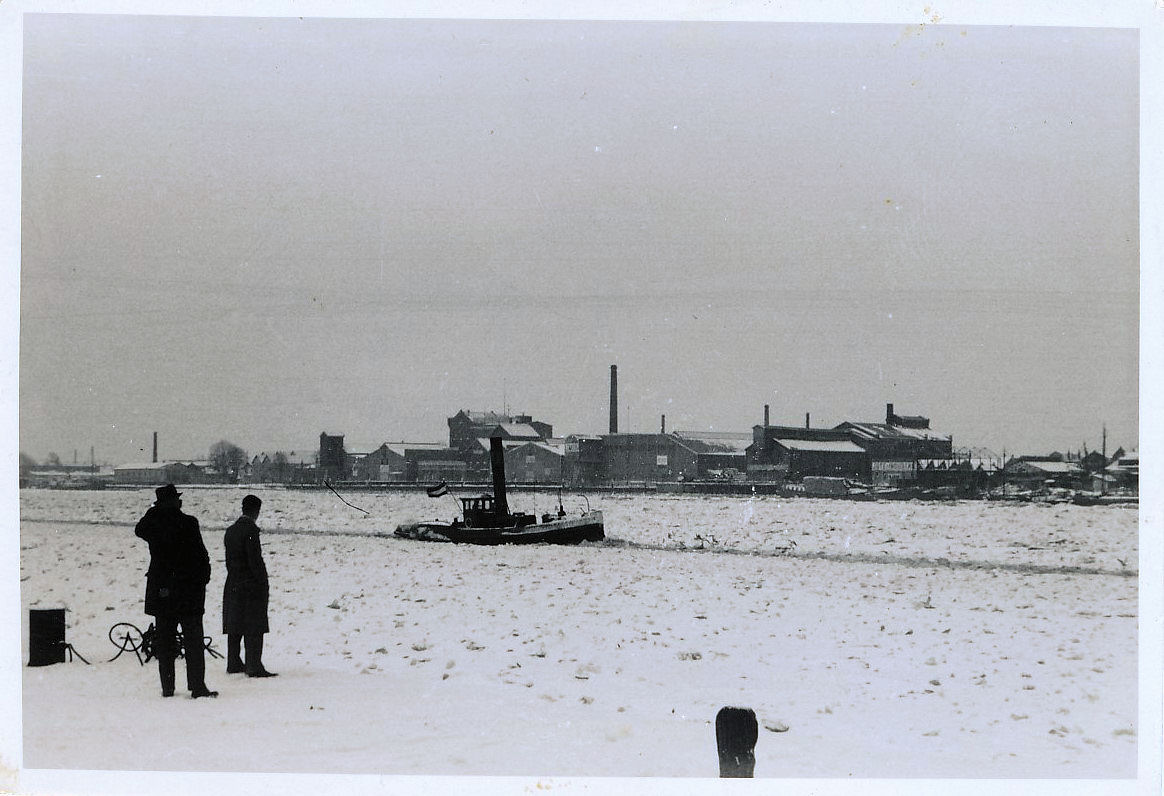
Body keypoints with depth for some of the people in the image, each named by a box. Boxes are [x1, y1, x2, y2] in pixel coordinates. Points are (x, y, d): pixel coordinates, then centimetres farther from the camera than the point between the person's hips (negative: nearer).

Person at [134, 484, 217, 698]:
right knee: (193, 641, 2)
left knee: (164, 642, 10)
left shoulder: (152, 523, -1)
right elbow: (201, 555, -11)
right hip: (189, 591, -4)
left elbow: (139, 529, 24)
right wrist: (203, 579, 2)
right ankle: (197, 687, -1)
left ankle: (167, 688, 11)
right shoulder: (188, 523, -12)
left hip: (161, 591, 4)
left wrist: (156, 510, 14)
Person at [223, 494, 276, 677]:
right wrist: (264, 586, -11)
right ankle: (254, 667, -6)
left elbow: (229, 559, 14)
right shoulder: (250, 530, -15)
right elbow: (256, 560, -17)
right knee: (254, 628, -5)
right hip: (251, 586, -8)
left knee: (235, 627, 13)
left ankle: (233, 664, 20)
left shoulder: (230, 530, 10)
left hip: (232, 586, 8)